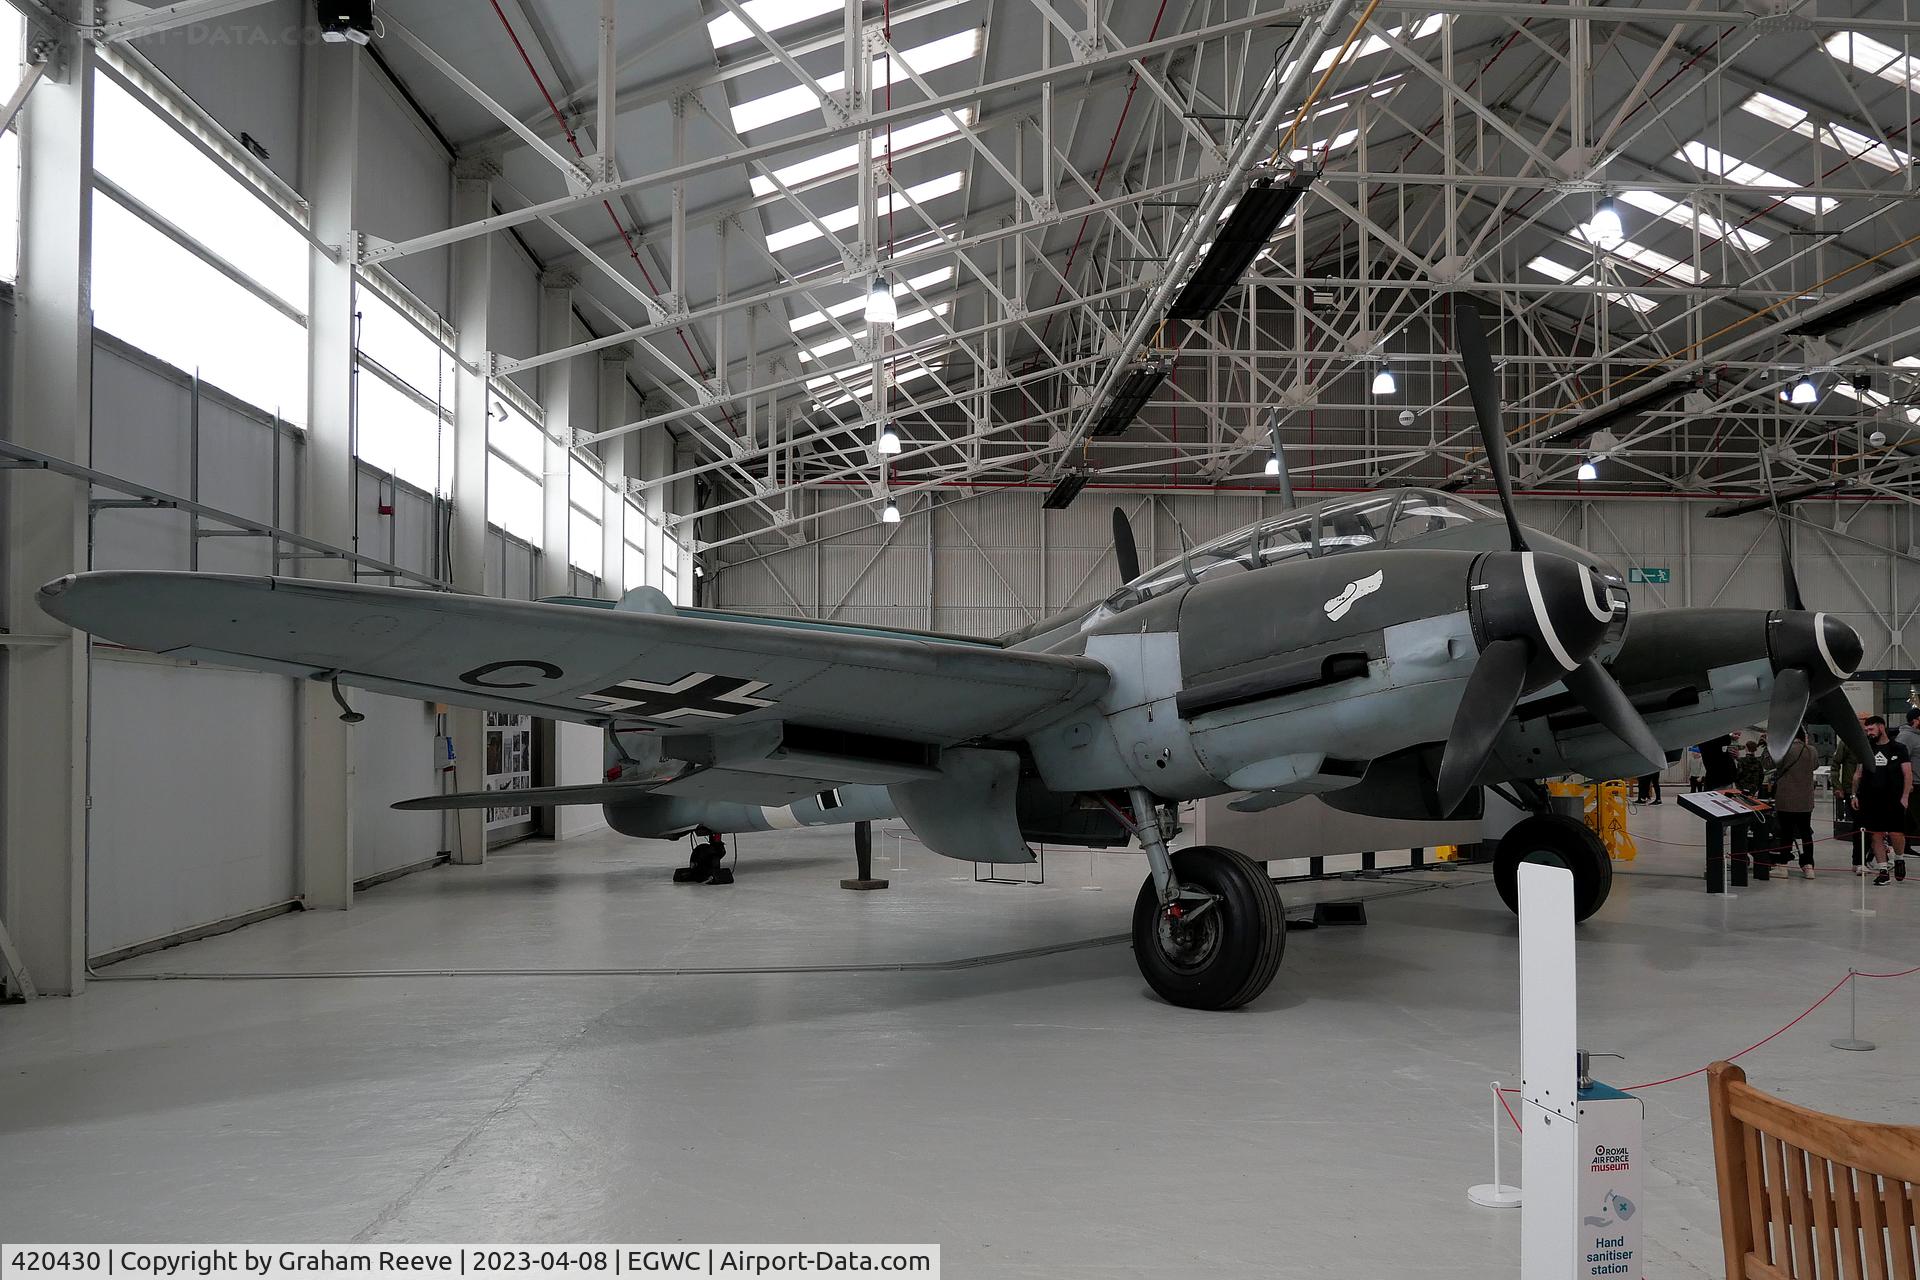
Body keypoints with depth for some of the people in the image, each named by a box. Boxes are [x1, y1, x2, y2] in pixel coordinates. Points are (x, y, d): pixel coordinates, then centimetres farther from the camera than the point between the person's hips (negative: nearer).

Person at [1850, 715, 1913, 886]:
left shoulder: (1898, 749, 1)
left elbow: (1908, 774, -1)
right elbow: (1859, 774, 14)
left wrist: (1905, 797, -9)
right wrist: (1855, 795, 6)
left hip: (1893, 801, -3)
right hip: (1870, 800, 3)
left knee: (1896, 834, -7)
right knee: (1876, 834, 2)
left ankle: (1899, 859, 22)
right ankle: (1883, 870, 9)